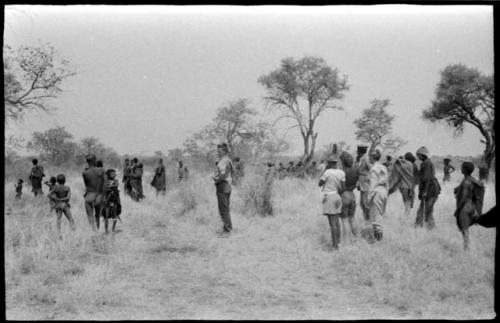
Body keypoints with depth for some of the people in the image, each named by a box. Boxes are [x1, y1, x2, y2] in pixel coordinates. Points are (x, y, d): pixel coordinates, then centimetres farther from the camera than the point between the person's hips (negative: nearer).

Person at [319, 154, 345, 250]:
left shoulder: (327, 172, -16)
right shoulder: (341, 173, 1)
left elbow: (319, 184, -4)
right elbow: (343, 188, 2)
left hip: (329, 197, -6)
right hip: (337, 197, 6)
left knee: (332, 223, -4)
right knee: (337, 221, 15)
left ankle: (335, 244, -2)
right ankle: (338, 241, 22)